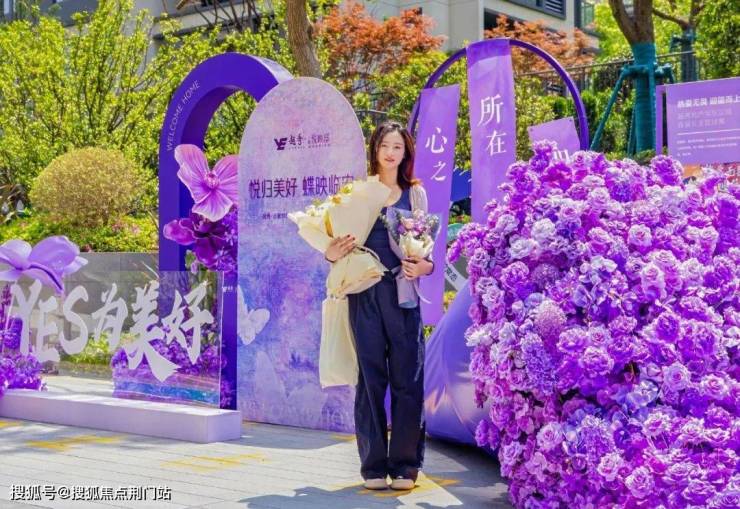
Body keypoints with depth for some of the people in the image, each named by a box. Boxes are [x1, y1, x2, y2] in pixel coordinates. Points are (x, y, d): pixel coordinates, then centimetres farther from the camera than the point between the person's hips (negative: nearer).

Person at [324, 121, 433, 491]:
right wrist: (332, 253, -9)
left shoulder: (415, 193, 11)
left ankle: (405, 464, 8)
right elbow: (343, 240, 12)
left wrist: (424, 266, -11)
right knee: (370, 377, 2)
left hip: (402, 293, 0)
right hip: (364, 294, 0)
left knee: (407, 377, -1)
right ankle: (374, 465, 9)